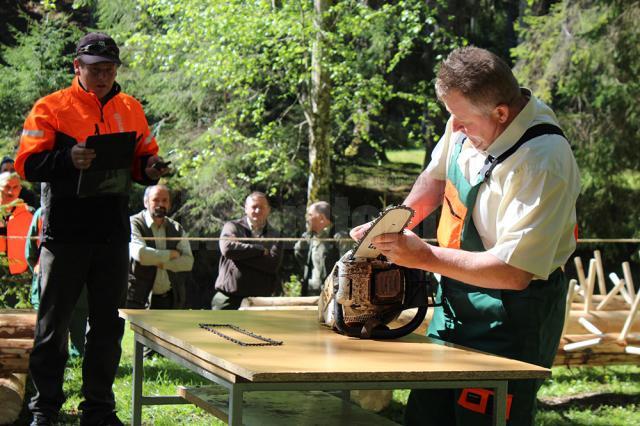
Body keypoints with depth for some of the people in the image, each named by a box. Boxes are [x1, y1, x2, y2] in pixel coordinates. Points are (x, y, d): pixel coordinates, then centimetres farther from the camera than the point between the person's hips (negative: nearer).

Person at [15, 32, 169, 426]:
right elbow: (27, 164, -9)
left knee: (109, 324, 9)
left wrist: (151, 168, -5)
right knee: (53, 323, 4)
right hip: (64, 234, -4)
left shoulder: (130, 109, 10)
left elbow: (142, 159, 19)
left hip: (113, 234, 4)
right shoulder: (50, 108, -3)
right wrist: (68, 160, -26)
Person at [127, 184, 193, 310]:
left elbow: (188, 262, 2)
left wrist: (162, 263, -14)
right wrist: (171, 254, -7)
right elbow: (140, 254, -20)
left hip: (170, 299, 5)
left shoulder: (177, 229, 13)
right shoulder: (134, 224, -2)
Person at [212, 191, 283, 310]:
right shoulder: (233, 227, 7)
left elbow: (273, 263, -8)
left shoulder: (273, 236, 10)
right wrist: (261, 250, -10)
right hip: (228, 299, -2)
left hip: (259, 300, 2)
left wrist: (241, 254, -10)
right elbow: (227, 248, -15)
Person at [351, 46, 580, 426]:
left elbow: (514, 272, -28)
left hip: (508, 323, -8)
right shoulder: (470, 118, -4)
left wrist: (425, 257, -23)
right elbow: (437, 176, 17)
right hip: (456, 302, 8)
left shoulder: (543, 163, -28)